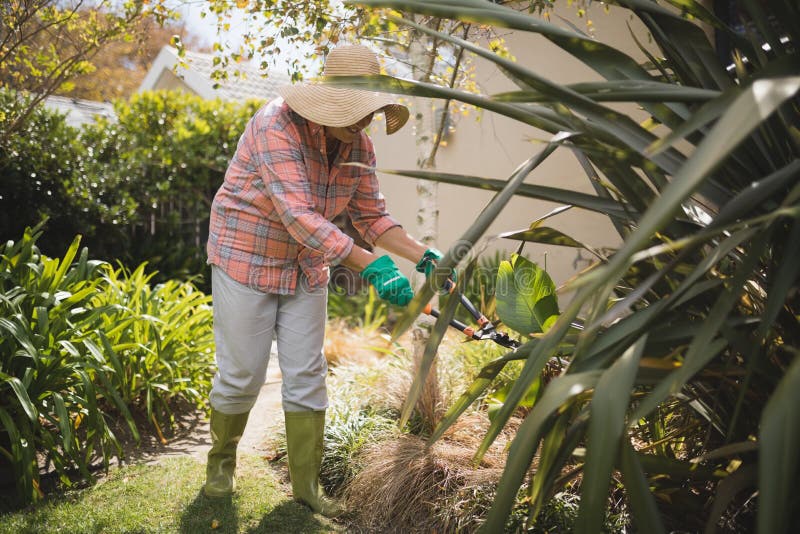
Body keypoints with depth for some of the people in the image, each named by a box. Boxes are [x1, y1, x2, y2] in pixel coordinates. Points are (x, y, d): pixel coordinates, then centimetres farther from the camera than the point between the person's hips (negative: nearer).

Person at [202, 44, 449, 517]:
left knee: (307, 377, 5)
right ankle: (221, 459, 32)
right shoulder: (276, 126, -26)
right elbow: (299, 216, -37)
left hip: (306, 268, 5)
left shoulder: (359, 147, -6)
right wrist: (371, 265, -42)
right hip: (247, 260, -5)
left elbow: (372, 216, -1)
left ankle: (307, 483, 20)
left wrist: (424, 256, -15)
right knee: (241, 375, 3)